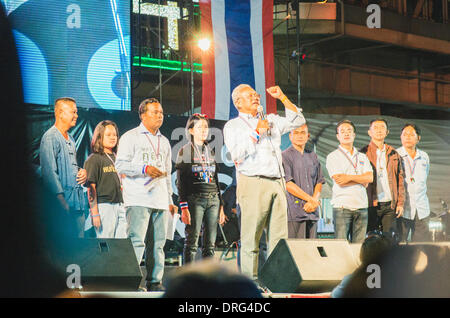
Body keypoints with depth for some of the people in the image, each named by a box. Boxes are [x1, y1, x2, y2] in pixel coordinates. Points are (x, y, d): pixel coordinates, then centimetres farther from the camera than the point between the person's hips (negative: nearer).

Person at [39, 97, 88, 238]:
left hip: (78, 200, 9)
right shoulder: (50, 138, -9)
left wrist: (83, 172, 8)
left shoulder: (70, 139, 19)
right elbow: (49, 172, -16)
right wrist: (61, 199, -21)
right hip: (64, 200, -9)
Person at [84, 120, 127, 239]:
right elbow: (91, 188, -9)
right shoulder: (94, 159, -3)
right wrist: (94, 213, -15)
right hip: (104, 205, -7)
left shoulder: (116, 158, 18)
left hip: (119, 205, 7)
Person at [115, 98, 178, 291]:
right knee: (137, 241, -13)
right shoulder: (131, 137, 3)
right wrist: (144, 169, -19)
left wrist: (170, 200, 20)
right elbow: (120, 165, -6)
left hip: (160, 201, 6)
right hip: (138, 200, -6)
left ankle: (154, 281, 10)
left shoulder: (164, 141, 23)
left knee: (158, 243, 5)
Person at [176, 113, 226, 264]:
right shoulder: (184, 152, 2)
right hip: (194, 199, -5)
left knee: (210, 244, 3)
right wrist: (184, 207, -13)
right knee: (192, 242, -8)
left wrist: (221, 206, 15)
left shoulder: (210, 152, 18)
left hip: (213, 200, 5)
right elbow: (180, 182, -4)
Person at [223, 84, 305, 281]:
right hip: (253, 183, -5)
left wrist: (282, 98, 16)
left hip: (277, 183, 5)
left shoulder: (271, 121, 23)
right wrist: (256, 133, -7)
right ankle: (250, 278, -7)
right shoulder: (233, 126, 8)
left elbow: (298, 121, 22)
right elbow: (237, 155, -6)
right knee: (251, 238, -8)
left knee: (279, 237, 1)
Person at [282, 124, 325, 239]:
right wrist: (310, 199, -7)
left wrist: (314, 200, -3)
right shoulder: (285, 156, 0)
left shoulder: (313, 156, 19)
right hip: (294, 211, -6)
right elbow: (288, 184, -9)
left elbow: (319, 182, 17)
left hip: (312, 212, 6)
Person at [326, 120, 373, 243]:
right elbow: (339, 181, -8)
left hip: (361, 205, 4)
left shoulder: (362, 157, 18)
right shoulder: (333, 157, 4)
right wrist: (361, 179, -2)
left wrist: (350, 177, -9)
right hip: (342, 206, -4)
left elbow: (370, 178, 2)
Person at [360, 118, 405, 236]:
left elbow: (400, 179, 14)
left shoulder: (393, 154, 15)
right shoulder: (364, 153, 3)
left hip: (390, 205, 3)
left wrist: (400, 202, 5)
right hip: (371, 205, -3)